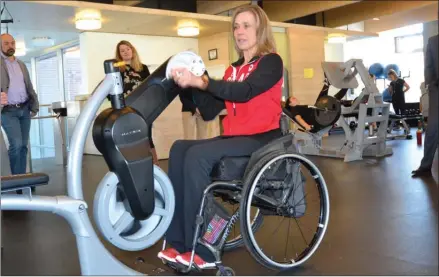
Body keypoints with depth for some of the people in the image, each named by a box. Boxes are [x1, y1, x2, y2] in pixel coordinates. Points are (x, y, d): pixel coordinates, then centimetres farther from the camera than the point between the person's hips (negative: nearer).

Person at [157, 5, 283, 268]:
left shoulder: (271, 61, -2)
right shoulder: (233, 69, 18)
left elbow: (244, 92, -22)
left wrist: (201, 82, -33)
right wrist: (190, 83, -4)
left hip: (262, 138, -6)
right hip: (234, 137, 7)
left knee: (198, 155, -26)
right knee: (180, 148, -16)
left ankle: (202, 251, -21)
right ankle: (179, 242, -17)